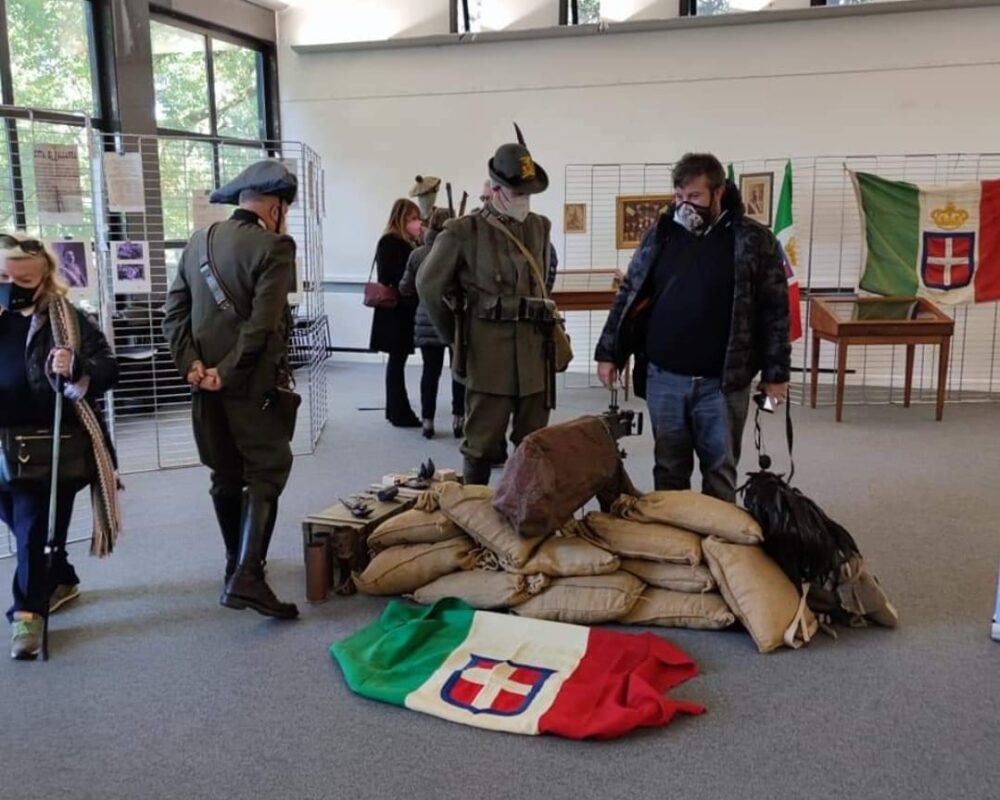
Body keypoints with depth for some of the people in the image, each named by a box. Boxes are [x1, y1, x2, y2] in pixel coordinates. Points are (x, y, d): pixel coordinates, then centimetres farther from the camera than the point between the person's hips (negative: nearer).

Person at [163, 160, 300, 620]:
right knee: (266, 472, -1)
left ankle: (237, 564, 30)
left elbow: (174, 310, 5)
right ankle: (248, 576, -11)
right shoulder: (274, 246, -12)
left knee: (225, 475, 16)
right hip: (251, 382, -7)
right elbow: (262, 323, -20)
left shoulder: (198, 242, 10)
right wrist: (227, 371, -14)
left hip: (208, 381, 7)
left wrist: (191, 364, -3)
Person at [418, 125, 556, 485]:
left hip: (535, 353, 5)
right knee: (483, 444, 3)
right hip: (489, 354, -5)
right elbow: (429, 284, 1)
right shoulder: (464, 231, -7)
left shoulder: (541, 227, 9)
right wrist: (455, 335, 5)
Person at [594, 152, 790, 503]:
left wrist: (775, 372, -4)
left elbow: (774, 310, -2)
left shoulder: (753, 239, -3)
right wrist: (609, 353, 5)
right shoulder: (660, 234, 5)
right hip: (663, 378, 2)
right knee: (669, 467, 12)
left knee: (720, 470, 9)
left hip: (722, 382, -2)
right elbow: (628, 296, 9)